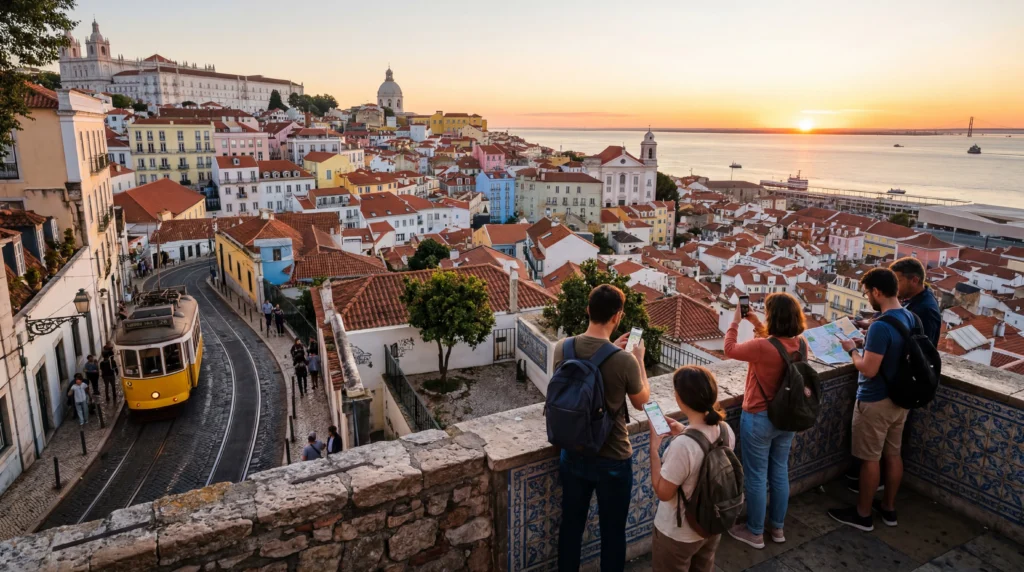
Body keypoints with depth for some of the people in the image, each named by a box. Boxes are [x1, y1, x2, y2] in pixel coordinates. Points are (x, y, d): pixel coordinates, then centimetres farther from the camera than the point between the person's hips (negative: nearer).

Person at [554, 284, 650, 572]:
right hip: (612, 461, -4)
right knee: (612, 531, 17)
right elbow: (642, 403, -5)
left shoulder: (562, 348, -11)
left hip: (572, 455, 4)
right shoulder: (625, 361, -25)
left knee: (571, 524, 22)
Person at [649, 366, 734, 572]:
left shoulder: (682, 445, -36)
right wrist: (685, 434, 3)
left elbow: (663, 492, -23)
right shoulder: (726, 430, -14)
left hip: (678, 534, -6)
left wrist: (654, 448, -17)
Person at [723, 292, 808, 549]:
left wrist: (736, 321, -3)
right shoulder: (801, 344, -7)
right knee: (780, 472, 21)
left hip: (759, 419, -7)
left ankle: (755, 533, 24)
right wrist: (756, 324, 11)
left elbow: (730, 350, -12)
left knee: (756, 477, 9)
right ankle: (778, 527, 36)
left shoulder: (762, 347, -29)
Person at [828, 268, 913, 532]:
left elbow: (869, 369, -26)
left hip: (875, 402, -9)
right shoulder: (910, 317, 1)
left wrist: (852, 350, -10)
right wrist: (867, 345, 10)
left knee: (870, 459, 5)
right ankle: (889, 507, 34)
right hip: (899, 398, 9)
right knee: (893, 454, 19)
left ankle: (863, 515, 19)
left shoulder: (881, 326, -28)